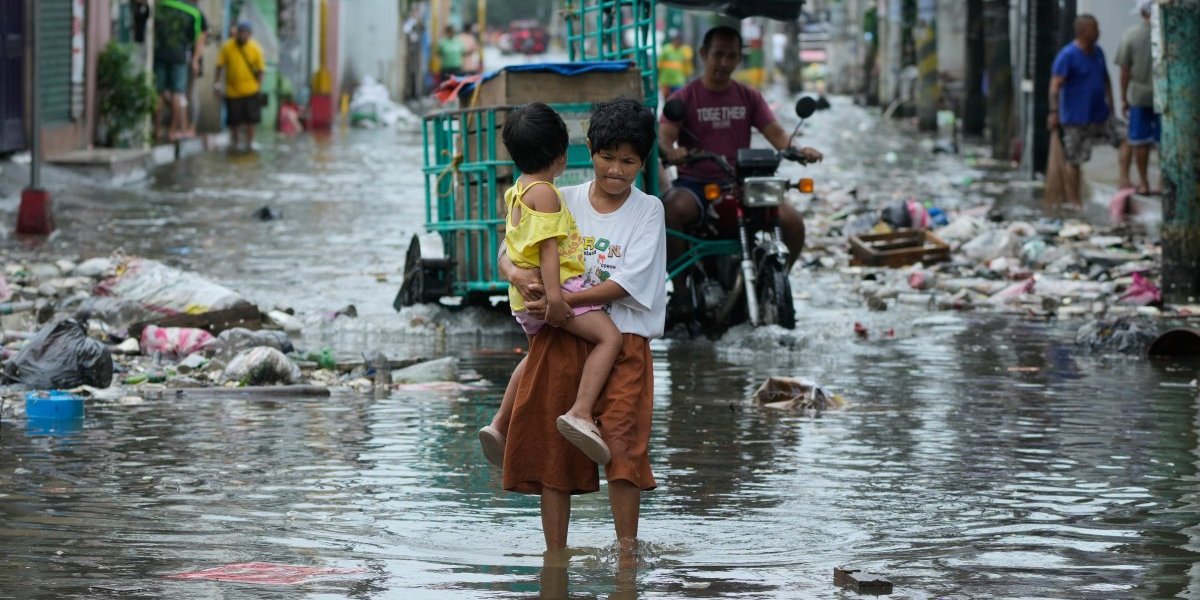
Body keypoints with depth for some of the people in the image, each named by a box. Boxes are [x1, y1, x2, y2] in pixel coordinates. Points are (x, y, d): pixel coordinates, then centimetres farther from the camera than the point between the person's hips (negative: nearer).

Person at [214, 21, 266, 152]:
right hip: (232, 91, 0)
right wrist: (216, 82, -3)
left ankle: (249, 142, 17)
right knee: (233, 120, 9)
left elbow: (260, 69, 0)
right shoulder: (227, 47, -7)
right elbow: (220, 66, 0)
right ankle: (235, 141, 31)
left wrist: (259, 87, -3)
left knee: (250, 119, 1)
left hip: (250, 91, 0)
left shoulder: (256, 48, -6)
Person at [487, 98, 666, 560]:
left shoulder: (648, 210, 1)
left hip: (621, 341, -3)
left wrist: (560, 301, -18)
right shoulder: (563, 202, 9)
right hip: (559, 340, 3)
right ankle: (554, 557, 12)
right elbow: (508, 253, 8)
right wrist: (518, 274, -16)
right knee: (550, 448, 4)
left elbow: (626, 283, -10)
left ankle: (628, 553, -6)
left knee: (622, 443, -14)